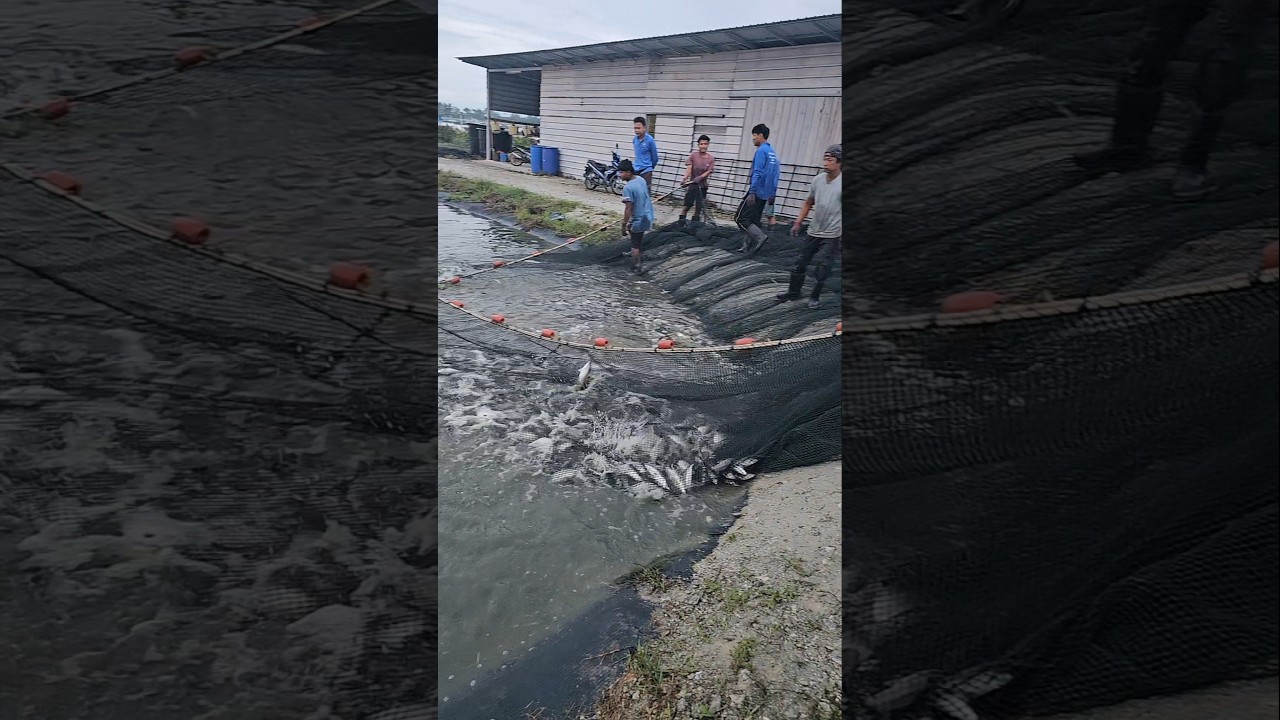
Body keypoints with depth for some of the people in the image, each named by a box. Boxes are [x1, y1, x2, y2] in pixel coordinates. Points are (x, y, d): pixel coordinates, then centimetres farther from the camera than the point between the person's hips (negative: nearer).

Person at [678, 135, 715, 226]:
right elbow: (689, 168, -12)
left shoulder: (711, 159, 2)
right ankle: (680, 223, -1)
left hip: (702, 186, 2)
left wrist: (700, 177, -24)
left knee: (699, 208, 6)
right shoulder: (693, 155, -3)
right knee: (687, 206, -7)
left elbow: (708, 172, -6)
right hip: (692, 185, -2)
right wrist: (684, 178, -30)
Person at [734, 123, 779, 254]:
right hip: (765, 194, 9)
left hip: (756, 193, -9)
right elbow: (775, 176, 19)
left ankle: (759, 236, -16)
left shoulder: (761, 151, -12)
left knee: (740, 217, -6)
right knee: (753, 221, 12)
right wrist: (772, 193, 21)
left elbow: (757, 173, -21)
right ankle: (748, 246, 11)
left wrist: (752, 192, -23)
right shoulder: (772, 152, 16)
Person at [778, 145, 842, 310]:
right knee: (800, 263, 14)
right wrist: (798, 222, 13)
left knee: (822, 270, 0)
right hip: (813, 232, 6)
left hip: (831, 236, -6)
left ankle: (814, 297, 18)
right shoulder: (818, 179, 2)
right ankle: (793, 292, 30)